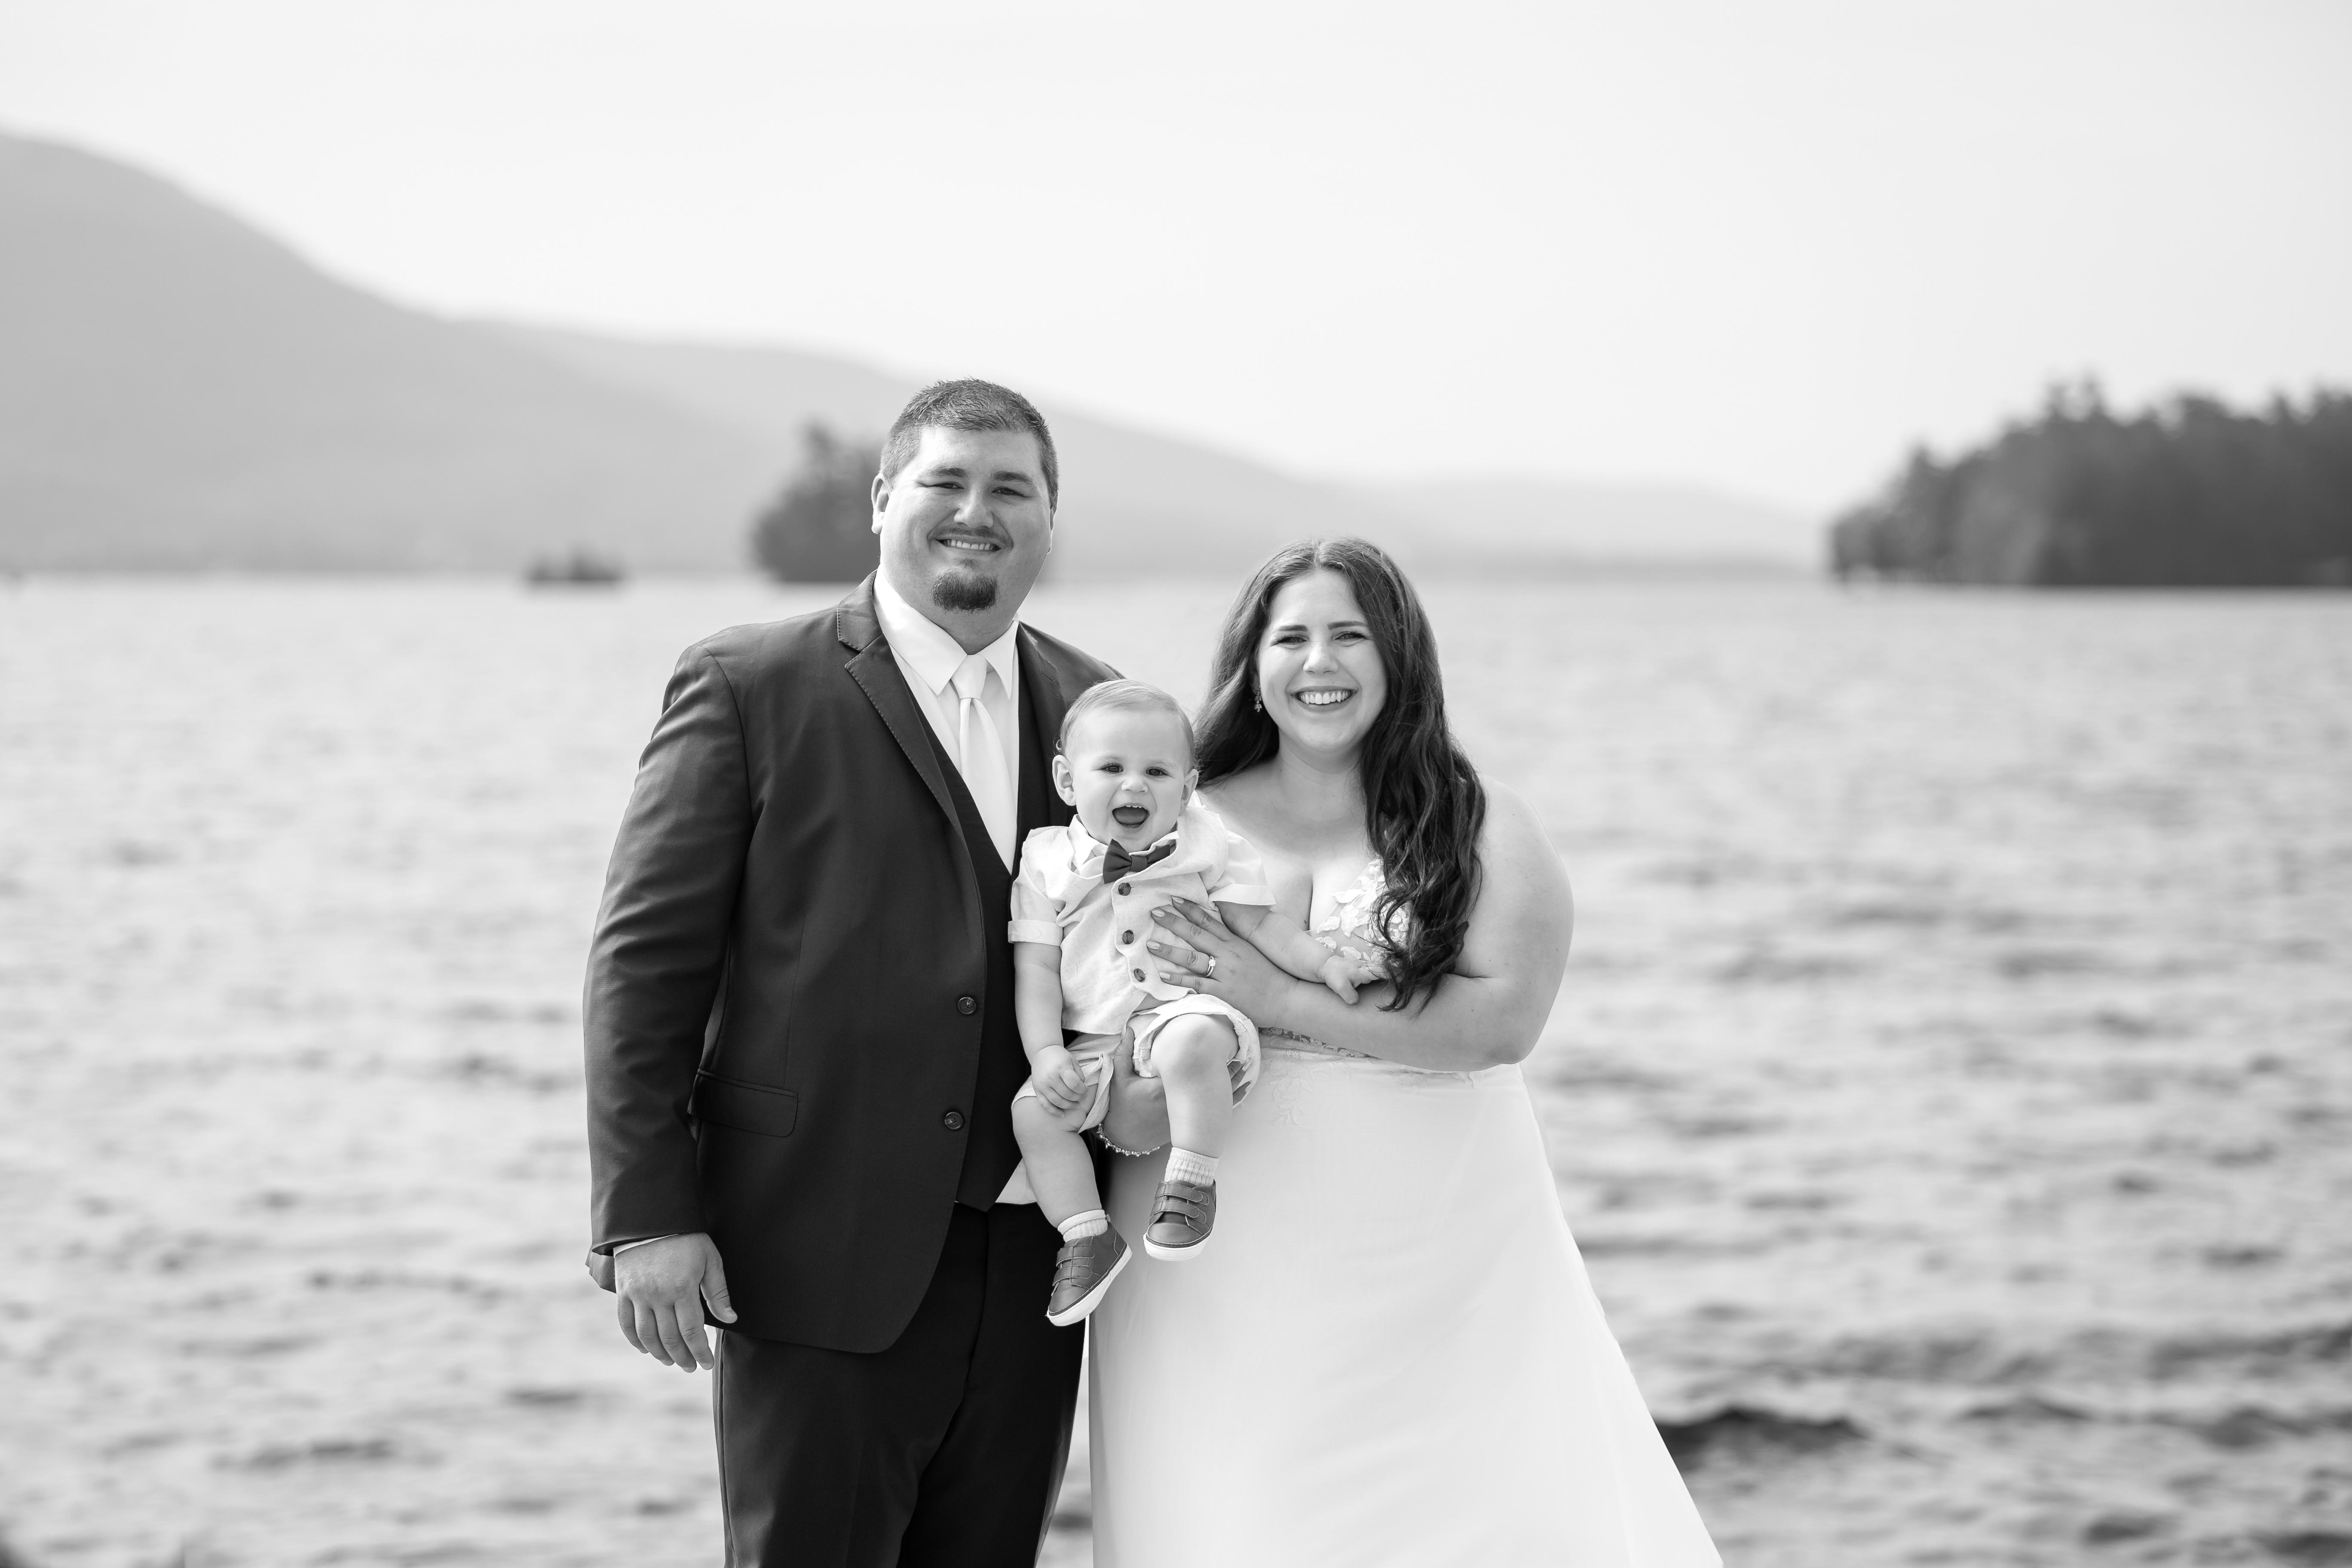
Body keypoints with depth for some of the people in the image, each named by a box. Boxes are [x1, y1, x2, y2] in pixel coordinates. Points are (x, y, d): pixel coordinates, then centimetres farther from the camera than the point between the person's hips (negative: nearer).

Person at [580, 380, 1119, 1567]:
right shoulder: (750, 688, -3)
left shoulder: (1096, 705, 11)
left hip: (1031, 1278, 5)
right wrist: (645, 1215, -12)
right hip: (822, 1270, -4)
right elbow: (644, 961, -5)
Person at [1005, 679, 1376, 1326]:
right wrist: (1045, 1051, -9)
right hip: (1096, 1046, 3)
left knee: (1191, 1042, -37)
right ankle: (1086, 1236, -8)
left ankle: (1192, 1180, -23)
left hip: (1189, 1010, -3)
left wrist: (1326, 963, -10)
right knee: (1034, 1108, -19)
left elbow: (1260, 924, 6)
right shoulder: (1049, 863, 8)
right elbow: (1036, 967, 4)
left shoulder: (1208, 849, 7)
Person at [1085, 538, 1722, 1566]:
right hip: (1230, 1274, 1)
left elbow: (1505, 1018, -10)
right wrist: (1119, 1104, -15)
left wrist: (1281, 1000, -14)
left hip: (1441, 1254, -1)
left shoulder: (1479, 829, 3)